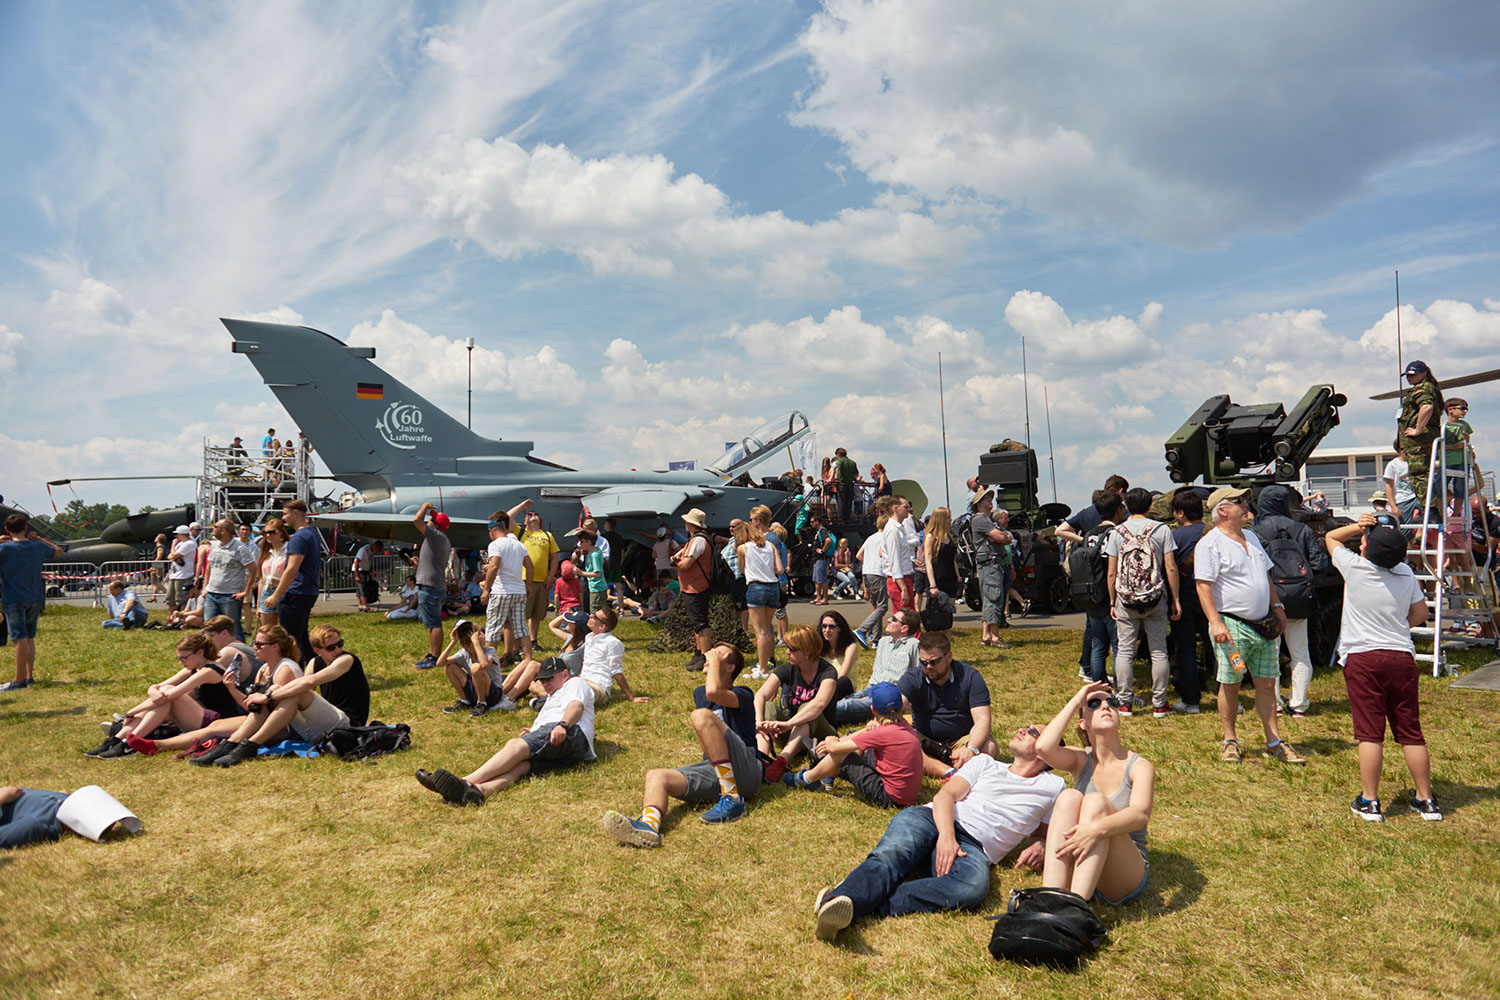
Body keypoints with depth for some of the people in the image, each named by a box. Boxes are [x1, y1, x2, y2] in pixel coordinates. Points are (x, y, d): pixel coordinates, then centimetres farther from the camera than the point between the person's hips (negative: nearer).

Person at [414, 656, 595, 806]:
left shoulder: (575, 683, 21)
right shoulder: (551, 699, 48)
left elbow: (577, 706, -3)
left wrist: (563, 725, -21)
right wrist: (532, 733, 11)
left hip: (571, 733, -6)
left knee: (515, 745, -28)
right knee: (520, 764, -25)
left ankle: (467, 781, -45)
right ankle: (479, 790, -54)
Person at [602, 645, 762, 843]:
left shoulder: (742, 694, 2)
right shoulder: (699, 693, 24)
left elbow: (713, 692, -20)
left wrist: (715, 660, -4)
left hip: (746, 771, -6)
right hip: (713, 771, 6)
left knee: (701, 715, -24)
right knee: (656, 775, -16)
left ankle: (732, 800, -26)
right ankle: (649, 824, -49)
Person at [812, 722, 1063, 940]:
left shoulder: (1053, 787, 27)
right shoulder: (985, 762, 26)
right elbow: (945, 795, 11)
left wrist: (1039, 845, 4)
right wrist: (946, 835, -10)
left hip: (973, 847, -1)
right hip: (933, 820, 2)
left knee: (974, 886, -39)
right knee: (891, 855, -33)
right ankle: (841, 899, -60)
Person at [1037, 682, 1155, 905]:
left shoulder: (1139, 766, -2)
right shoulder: (1081, 760, 6)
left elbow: (1141, 815, -23)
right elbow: (1043, 747, -17)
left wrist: (1097, 828, -42)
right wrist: (1074, 702, -6)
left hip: (1126, 878, -2)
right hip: (1076, 869, 2)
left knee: (1096, 802, -27)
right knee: (1069, 797, -24)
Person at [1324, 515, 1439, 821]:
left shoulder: (1355, 568, -8)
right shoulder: (1407, 574, 2)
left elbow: (1331, 537, 9)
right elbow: (1421, 613, 13)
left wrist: (1358, 527, 2)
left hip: (1362, 657, -4)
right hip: (1402, 656, 4)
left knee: (1369, 732, -2)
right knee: (1411, 732, 10)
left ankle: (1369, 801, 2)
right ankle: (1426, 800, 20)